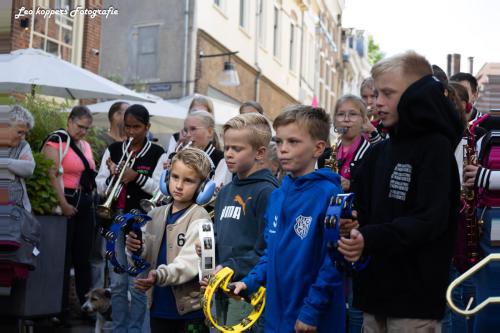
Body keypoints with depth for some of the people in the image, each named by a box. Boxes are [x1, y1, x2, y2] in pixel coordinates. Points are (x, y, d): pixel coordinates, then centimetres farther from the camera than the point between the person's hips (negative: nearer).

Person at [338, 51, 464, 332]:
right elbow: (362, 209, 13)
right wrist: (350, 230, -9)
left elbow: (430, 220, -18)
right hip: (375, 287, 7)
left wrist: (370, 239, -28)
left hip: (416, 293, -7)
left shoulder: (436, 147, -8)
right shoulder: (378, 152, 13)